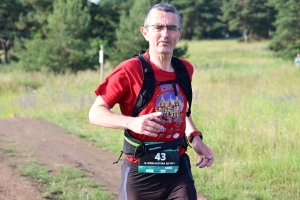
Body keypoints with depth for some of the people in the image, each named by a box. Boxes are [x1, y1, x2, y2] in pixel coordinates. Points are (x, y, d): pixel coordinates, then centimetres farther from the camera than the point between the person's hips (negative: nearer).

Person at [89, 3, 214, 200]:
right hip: (140, 172, -4)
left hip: (179, 170, 4)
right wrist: (131, 122, -28)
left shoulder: (185, 69, 5)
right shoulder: (130, 70, -12)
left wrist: (195, 138, 6)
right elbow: (95, 113, -11)